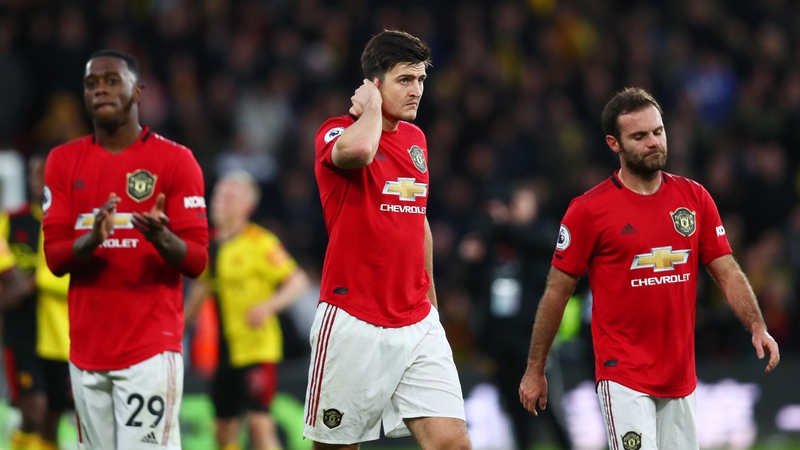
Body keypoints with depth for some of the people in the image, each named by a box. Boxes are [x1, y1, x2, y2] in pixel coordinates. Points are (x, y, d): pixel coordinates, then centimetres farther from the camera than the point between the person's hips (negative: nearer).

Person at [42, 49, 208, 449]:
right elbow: (54, 259, 5)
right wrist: (90, 241, -17)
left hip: (152, 347, -4)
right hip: (87, 348, 4)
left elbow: (196, 261, -3)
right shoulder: (64, 162, 10)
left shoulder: (175, 160, -1)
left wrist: (162, 239, -25)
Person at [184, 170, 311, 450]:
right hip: (228, 350, 7)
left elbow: (298, 282, -15)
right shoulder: (212, 243, 10)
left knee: (259, 422, -16)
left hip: (258, 348, -7)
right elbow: (202, 288, 25)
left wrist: (268, 306, -30)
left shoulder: (260, 243, -12)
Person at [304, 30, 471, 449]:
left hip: (417, 324, 5)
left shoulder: (416, 139, 13)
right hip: (353, 322, -5)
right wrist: (371, 106, -14)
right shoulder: (338, 132, -8)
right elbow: (359, 149, -34)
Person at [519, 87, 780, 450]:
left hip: (681, 377, 5)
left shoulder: (695, 198, 7)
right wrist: (535, 371, 2)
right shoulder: (589, 210, -5)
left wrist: (757, 327, -10)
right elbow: (557, 292, 0)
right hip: (623, 376, -5)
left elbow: (727, 273, 7)